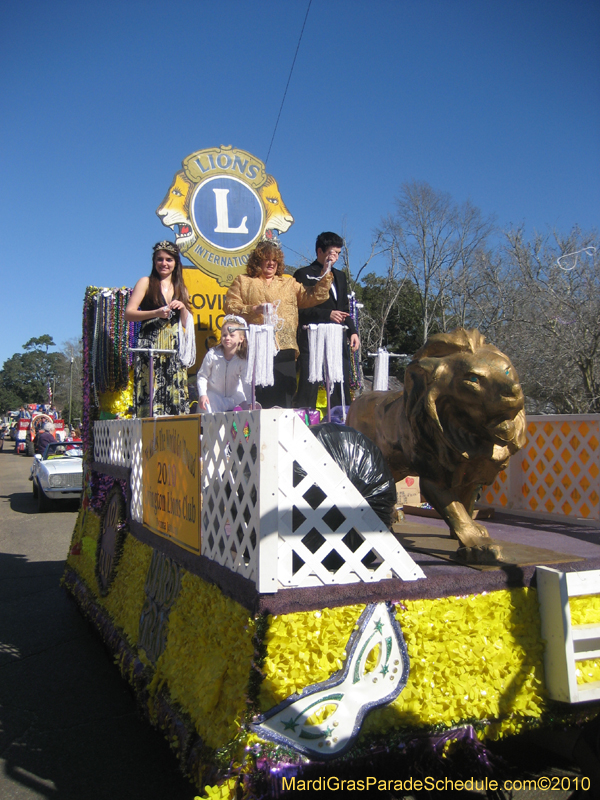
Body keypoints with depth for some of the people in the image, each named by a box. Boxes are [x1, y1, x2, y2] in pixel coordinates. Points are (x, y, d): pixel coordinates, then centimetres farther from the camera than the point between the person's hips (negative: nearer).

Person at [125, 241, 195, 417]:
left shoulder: (181, 288, 20)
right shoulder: (146, 283, 9)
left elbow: (186, 324, 18)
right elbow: (128, 313, -1)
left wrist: (183, 308, -1)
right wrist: (156, 313, -14)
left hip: (175, 350, 4)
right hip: (150, 348, -3)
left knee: (176, 399, -4)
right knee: (151, 396, -12)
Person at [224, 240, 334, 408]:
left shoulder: (289, 283, 23)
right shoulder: (242, 282, 15)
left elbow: (314, 296, 14)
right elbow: (230, 307, 3)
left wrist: (325, 275, 4)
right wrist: (254, 309, -9)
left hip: (284, 349, 3)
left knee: (283, 400, -1)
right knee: (258, 400, -5)